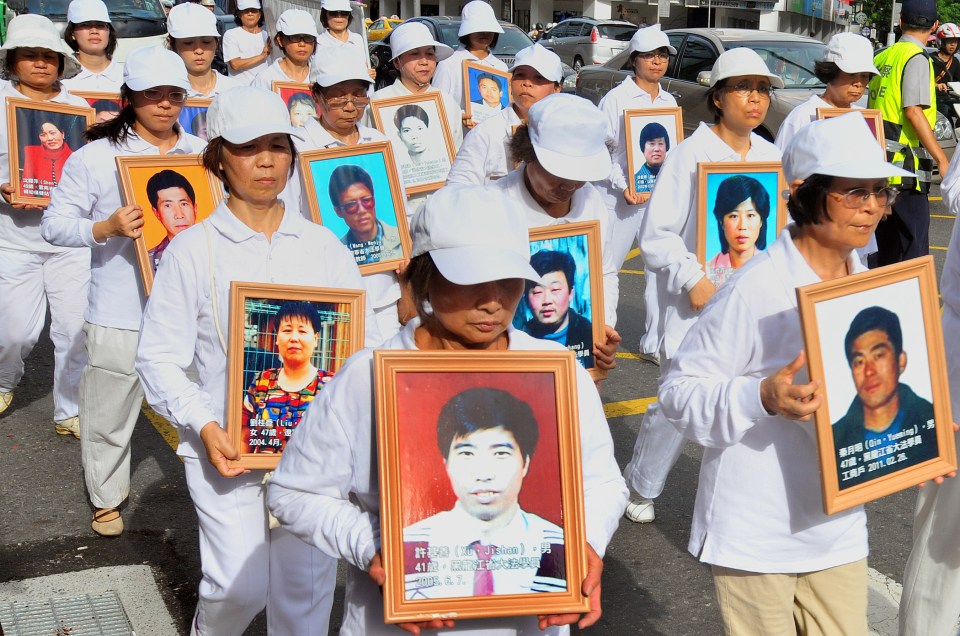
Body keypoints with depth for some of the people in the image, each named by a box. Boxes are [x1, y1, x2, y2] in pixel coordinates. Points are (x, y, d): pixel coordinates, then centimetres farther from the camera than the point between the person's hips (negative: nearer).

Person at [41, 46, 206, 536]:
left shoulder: (203, 154, 8)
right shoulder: (95, 157, -4)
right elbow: (54, 224, -4)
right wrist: (106, 228, -20)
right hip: (120, 312, -2)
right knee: (110, 409, 10)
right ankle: (107, 497, 32)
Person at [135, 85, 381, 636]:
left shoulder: (323, 245, 6)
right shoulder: (193, 249, -2)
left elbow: (364, 339, 5)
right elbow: (160, 357, -3)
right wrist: (204, 426, -16)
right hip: (227, 446, -2)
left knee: (307, 582, 5)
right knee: (240, 585, -4)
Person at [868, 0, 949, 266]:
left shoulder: (881, 57, 14)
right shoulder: (917, 58, -9)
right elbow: (913, 111, -19)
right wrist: (942, 159, -19)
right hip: (905, 166, -8)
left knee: (884, 240, 15)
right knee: (914, 244, -5)